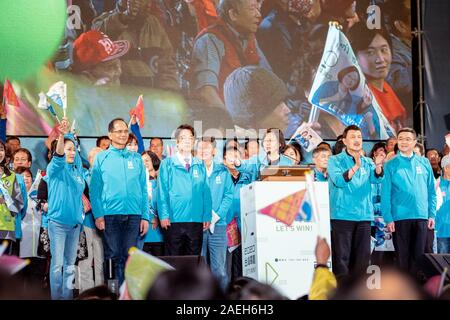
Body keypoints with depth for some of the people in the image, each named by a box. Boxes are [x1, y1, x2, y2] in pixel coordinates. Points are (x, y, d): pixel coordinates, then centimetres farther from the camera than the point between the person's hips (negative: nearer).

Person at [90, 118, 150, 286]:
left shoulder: (136, 158, 12)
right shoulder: (101, 158, 6)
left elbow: (143, 189, 10)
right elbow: (94, 189, 1)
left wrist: (145, 216, 2)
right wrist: (98, 215, -10)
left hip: (133, 215, 2)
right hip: (110, 215, -2)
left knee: (129, 257, 3)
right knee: (113, 256, 0)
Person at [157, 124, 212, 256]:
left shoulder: (200, 165, 12)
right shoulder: (168, 164, 3)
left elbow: (206, 192, 10)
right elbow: (162, 191, -2)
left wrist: (207, 216, 2)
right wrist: (163, 215, -11)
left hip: (196, 220, 3)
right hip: (174, 221, -3)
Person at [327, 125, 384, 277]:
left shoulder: (368, 162, 14)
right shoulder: (335, 160, 2)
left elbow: (376, 179, -5)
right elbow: (339, 180, -15)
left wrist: (378, 166, -27)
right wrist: (356, 167, -28)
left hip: (364, 215, 5)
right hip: (342, 215, -4)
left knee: (362, 256, 7)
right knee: (342, 256, -7)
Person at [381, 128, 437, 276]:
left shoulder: (424, 163, 8)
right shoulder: (391, 165, 2)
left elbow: (431, 191, 10)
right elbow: (385, 194, -2)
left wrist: (432, 214, 3)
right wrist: (388, 218, -10)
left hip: (421, 217, 2)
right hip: (400, 217, -2)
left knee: (418, 254, 3)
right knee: (402, 255, 3)